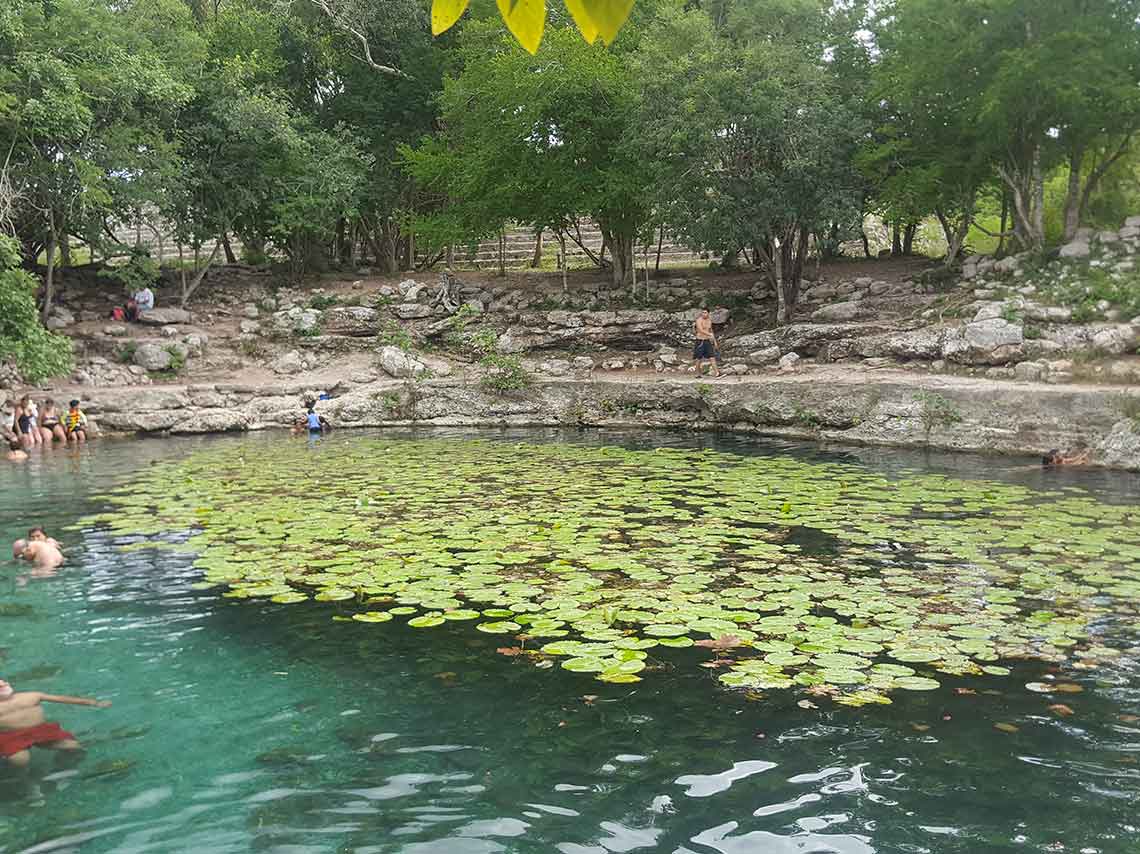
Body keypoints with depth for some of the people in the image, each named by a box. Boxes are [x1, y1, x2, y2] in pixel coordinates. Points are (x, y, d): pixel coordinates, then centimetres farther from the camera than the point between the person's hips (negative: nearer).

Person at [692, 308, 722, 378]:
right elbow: (701, 330, -23)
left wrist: (714, 341, 20)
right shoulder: (699, 320, -10)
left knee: (712, 357, -6)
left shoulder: (709, 320, 10)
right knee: (698, 358, 1)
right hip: (700, 341, -5)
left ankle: (717, 372, -13)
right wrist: (710, 334, -32)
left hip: (707, 341, 5)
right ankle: (698, 373, 14)